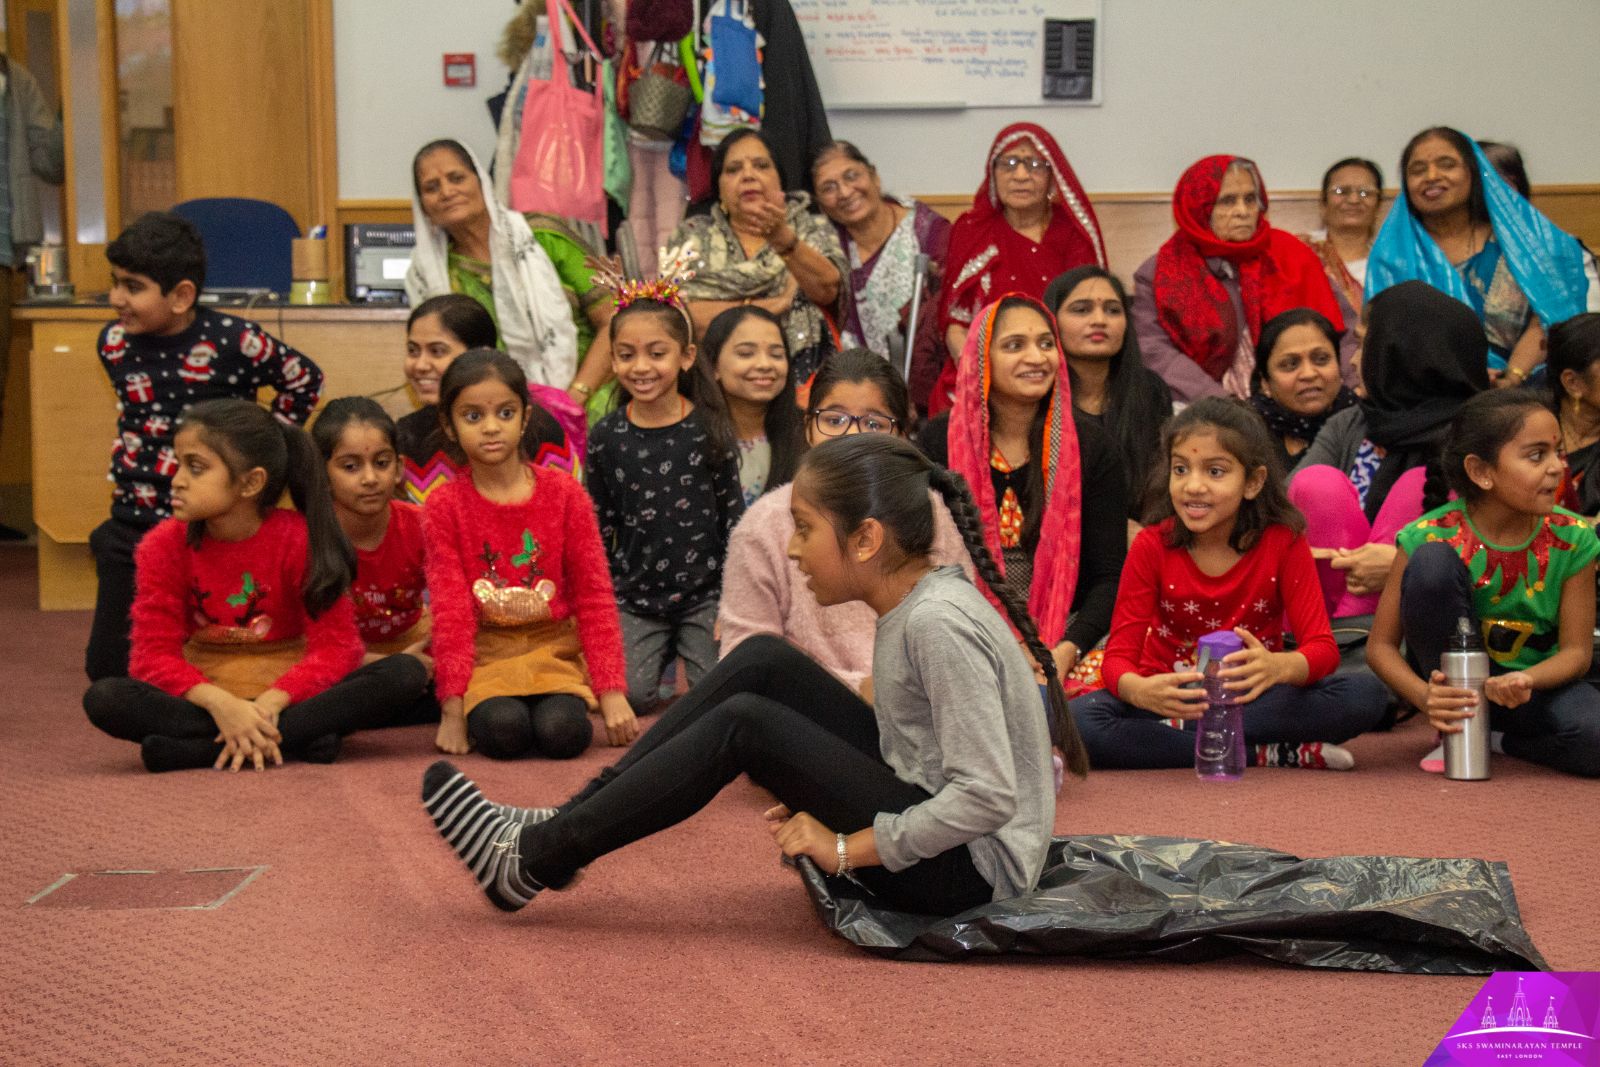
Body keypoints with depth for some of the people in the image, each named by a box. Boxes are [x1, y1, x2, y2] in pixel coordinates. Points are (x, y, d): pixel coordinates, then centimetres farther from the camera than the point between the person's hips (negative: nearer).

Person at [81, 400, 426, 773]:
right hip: (205, 695, 0)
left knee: (405, 673, -26)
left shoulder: (300, 539, -11)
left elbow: (337, 645, -14)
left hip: (286, 694, 0)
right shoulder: (164, 545, -6)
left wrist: (270, 702, -30)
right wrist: (220, 704, -30)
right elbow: (154, 653, -11)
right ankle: (295, 738, -31)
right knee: (102, 698, -28)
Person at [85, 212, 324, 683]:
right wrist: (123, 467, 12)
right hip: (132, 525, 5)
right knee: (107, 666, 7)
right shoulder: (113, 342, -1)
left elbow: (305, 380, -1)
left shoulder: (232, 341, -16)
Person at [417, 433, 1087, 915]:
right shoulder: (916, 602, 5)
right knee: (764, 663, 0)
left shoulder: (937, 624, -22)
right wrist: (821, 791, 1)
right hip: (926, 818, 9)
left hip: (969, 870, -9)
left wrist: (842, 848, -19)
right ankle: (570, 827, 1)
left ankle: (531, 862, -7)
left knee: (745, 724, -17)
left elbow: (985, 798, -27)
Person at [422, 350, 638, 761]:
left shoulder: (565, 494, -1)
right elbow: (450, 610, -6)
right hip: (483, 653, 0)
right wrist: (452, 710, -11)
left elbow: (594, 596, -1)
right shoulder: (444, 506, -2)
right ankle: (479, 708, 5)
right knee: (503, 731, -30)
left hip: (554, 646, 0)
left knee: (561, 732, -28)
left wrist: (612, 693, -7)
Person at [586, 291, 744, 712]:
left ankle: (682, 648, 22)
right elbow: (599, 525, 7)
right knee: (629, 694, -14)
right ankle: (664, 654, 19)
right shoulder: (606, 437, -1)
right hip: (633, 594, 1)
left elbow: (733, 515, 0)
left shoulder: (710, 431, -5)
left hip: (704, 590, -1)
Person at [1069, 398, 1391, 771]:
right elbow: (1119, 654, -14)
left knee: (1366, 694, -26)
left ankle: (1179, 731, -24)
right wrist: (1141, 690, -40)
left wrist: (1278, 666, -41)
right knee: (1079, 719, -32)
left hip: (1252, 698, 0)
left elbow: (1322, 648, -15)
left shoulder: (1284, 542, -10)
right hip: (1174, 699, 0)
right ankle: (1271, 755, -25)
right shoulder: (1151, 546, -9)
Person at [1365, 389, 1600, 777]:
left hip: (1534, 682, 1)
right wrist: (1426, 697, -35)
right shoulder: (1432, 537, -19)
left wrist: (1524, 681, -31)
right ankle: (1458, 731, -14)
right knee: (1431, 562, -28)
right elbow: (1381, 645, -15)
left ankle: (1497, 738, -1)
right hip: (1459, 682, -1)